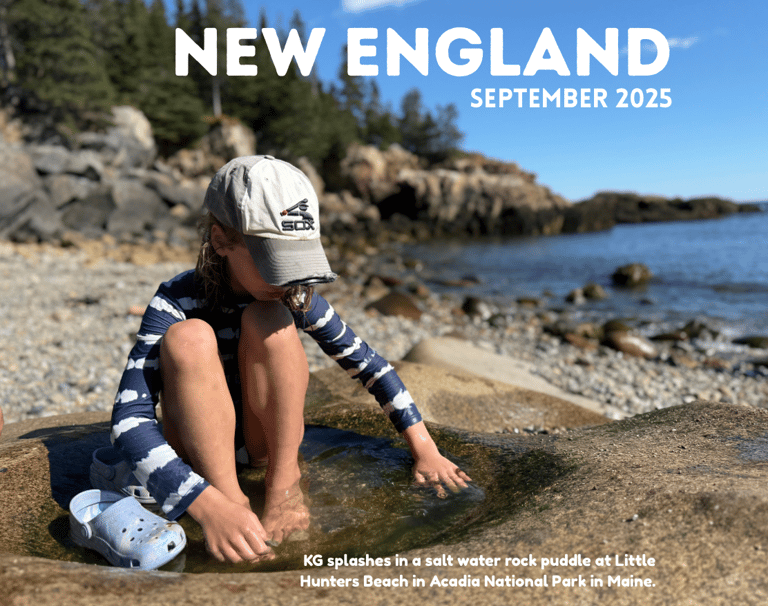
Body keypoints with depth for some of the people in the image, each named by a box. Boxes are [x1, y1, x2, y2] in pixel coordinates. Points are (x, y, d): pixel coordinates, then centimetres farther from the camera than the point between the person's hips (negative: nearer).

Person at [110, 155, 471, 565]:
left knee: (267, 321, -25)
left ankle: (284, 482, -17)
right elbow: (128, 421, -33)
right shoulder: (177, 302, -23)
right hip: (201, 447, -1)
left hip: (269, 440, 2)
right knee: (189, 337, -30)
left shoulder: (297, 296, -13)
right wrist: (208, 506, -48)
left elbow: (368, 364, -6)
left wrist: (425, 450, -10)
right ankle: (230, 498, -24)